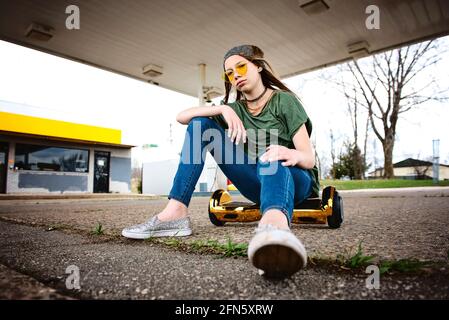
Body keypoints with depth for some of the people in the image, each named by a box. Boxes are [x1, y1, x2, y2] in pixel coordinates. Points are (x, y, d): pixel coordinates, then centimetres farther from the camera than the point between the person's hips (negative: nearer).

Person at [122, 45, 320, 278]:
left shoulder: (284, 100, -4)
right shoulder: (235, 108, 8)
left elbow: (309, 157, -13)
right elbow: (181, 117, -4)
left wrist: (292, 155, -38)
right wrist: (223, 108, -20)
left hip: (296, 180, -3)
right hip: (258, 181, 3)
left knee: (272, 156, -40)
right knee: (201, 124, -10)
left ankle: (275, 223, -74)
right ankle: (175, 213, -25)